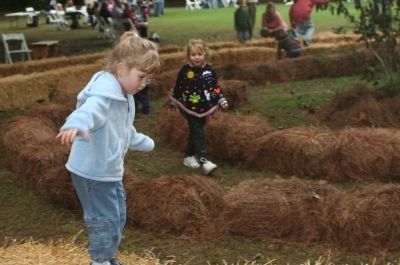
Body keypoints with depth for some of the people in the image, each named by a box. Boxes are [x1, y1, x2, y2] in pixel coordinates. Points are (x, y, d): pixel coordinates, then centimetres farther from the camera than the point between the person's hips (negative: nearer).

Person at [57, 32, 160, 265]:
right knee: (105, 220, -3)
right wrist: (77, 125, -71)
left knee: (118, 217, 20)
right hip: (91, 171, -10)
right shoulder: (104, 91, -23)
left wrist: (145, 143, 47)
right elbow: (90, 109, -48)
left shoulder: (125, 96, 10)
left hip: (111, 170, 10)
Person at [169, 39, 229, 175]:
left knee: (195, 133, 15)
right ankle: (204, 161, -19)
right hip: (190, 108, -4)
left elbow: (215, 87, 9)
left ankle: (189, 156, 29)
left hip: (204, 108, 4)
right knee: (198, 134, -11)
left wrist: (222, 100, 4)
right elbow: (178, 88, 0)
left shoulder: (209, 70, 2)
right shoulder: (185, 70, -8)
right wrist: (173, 102, 6)